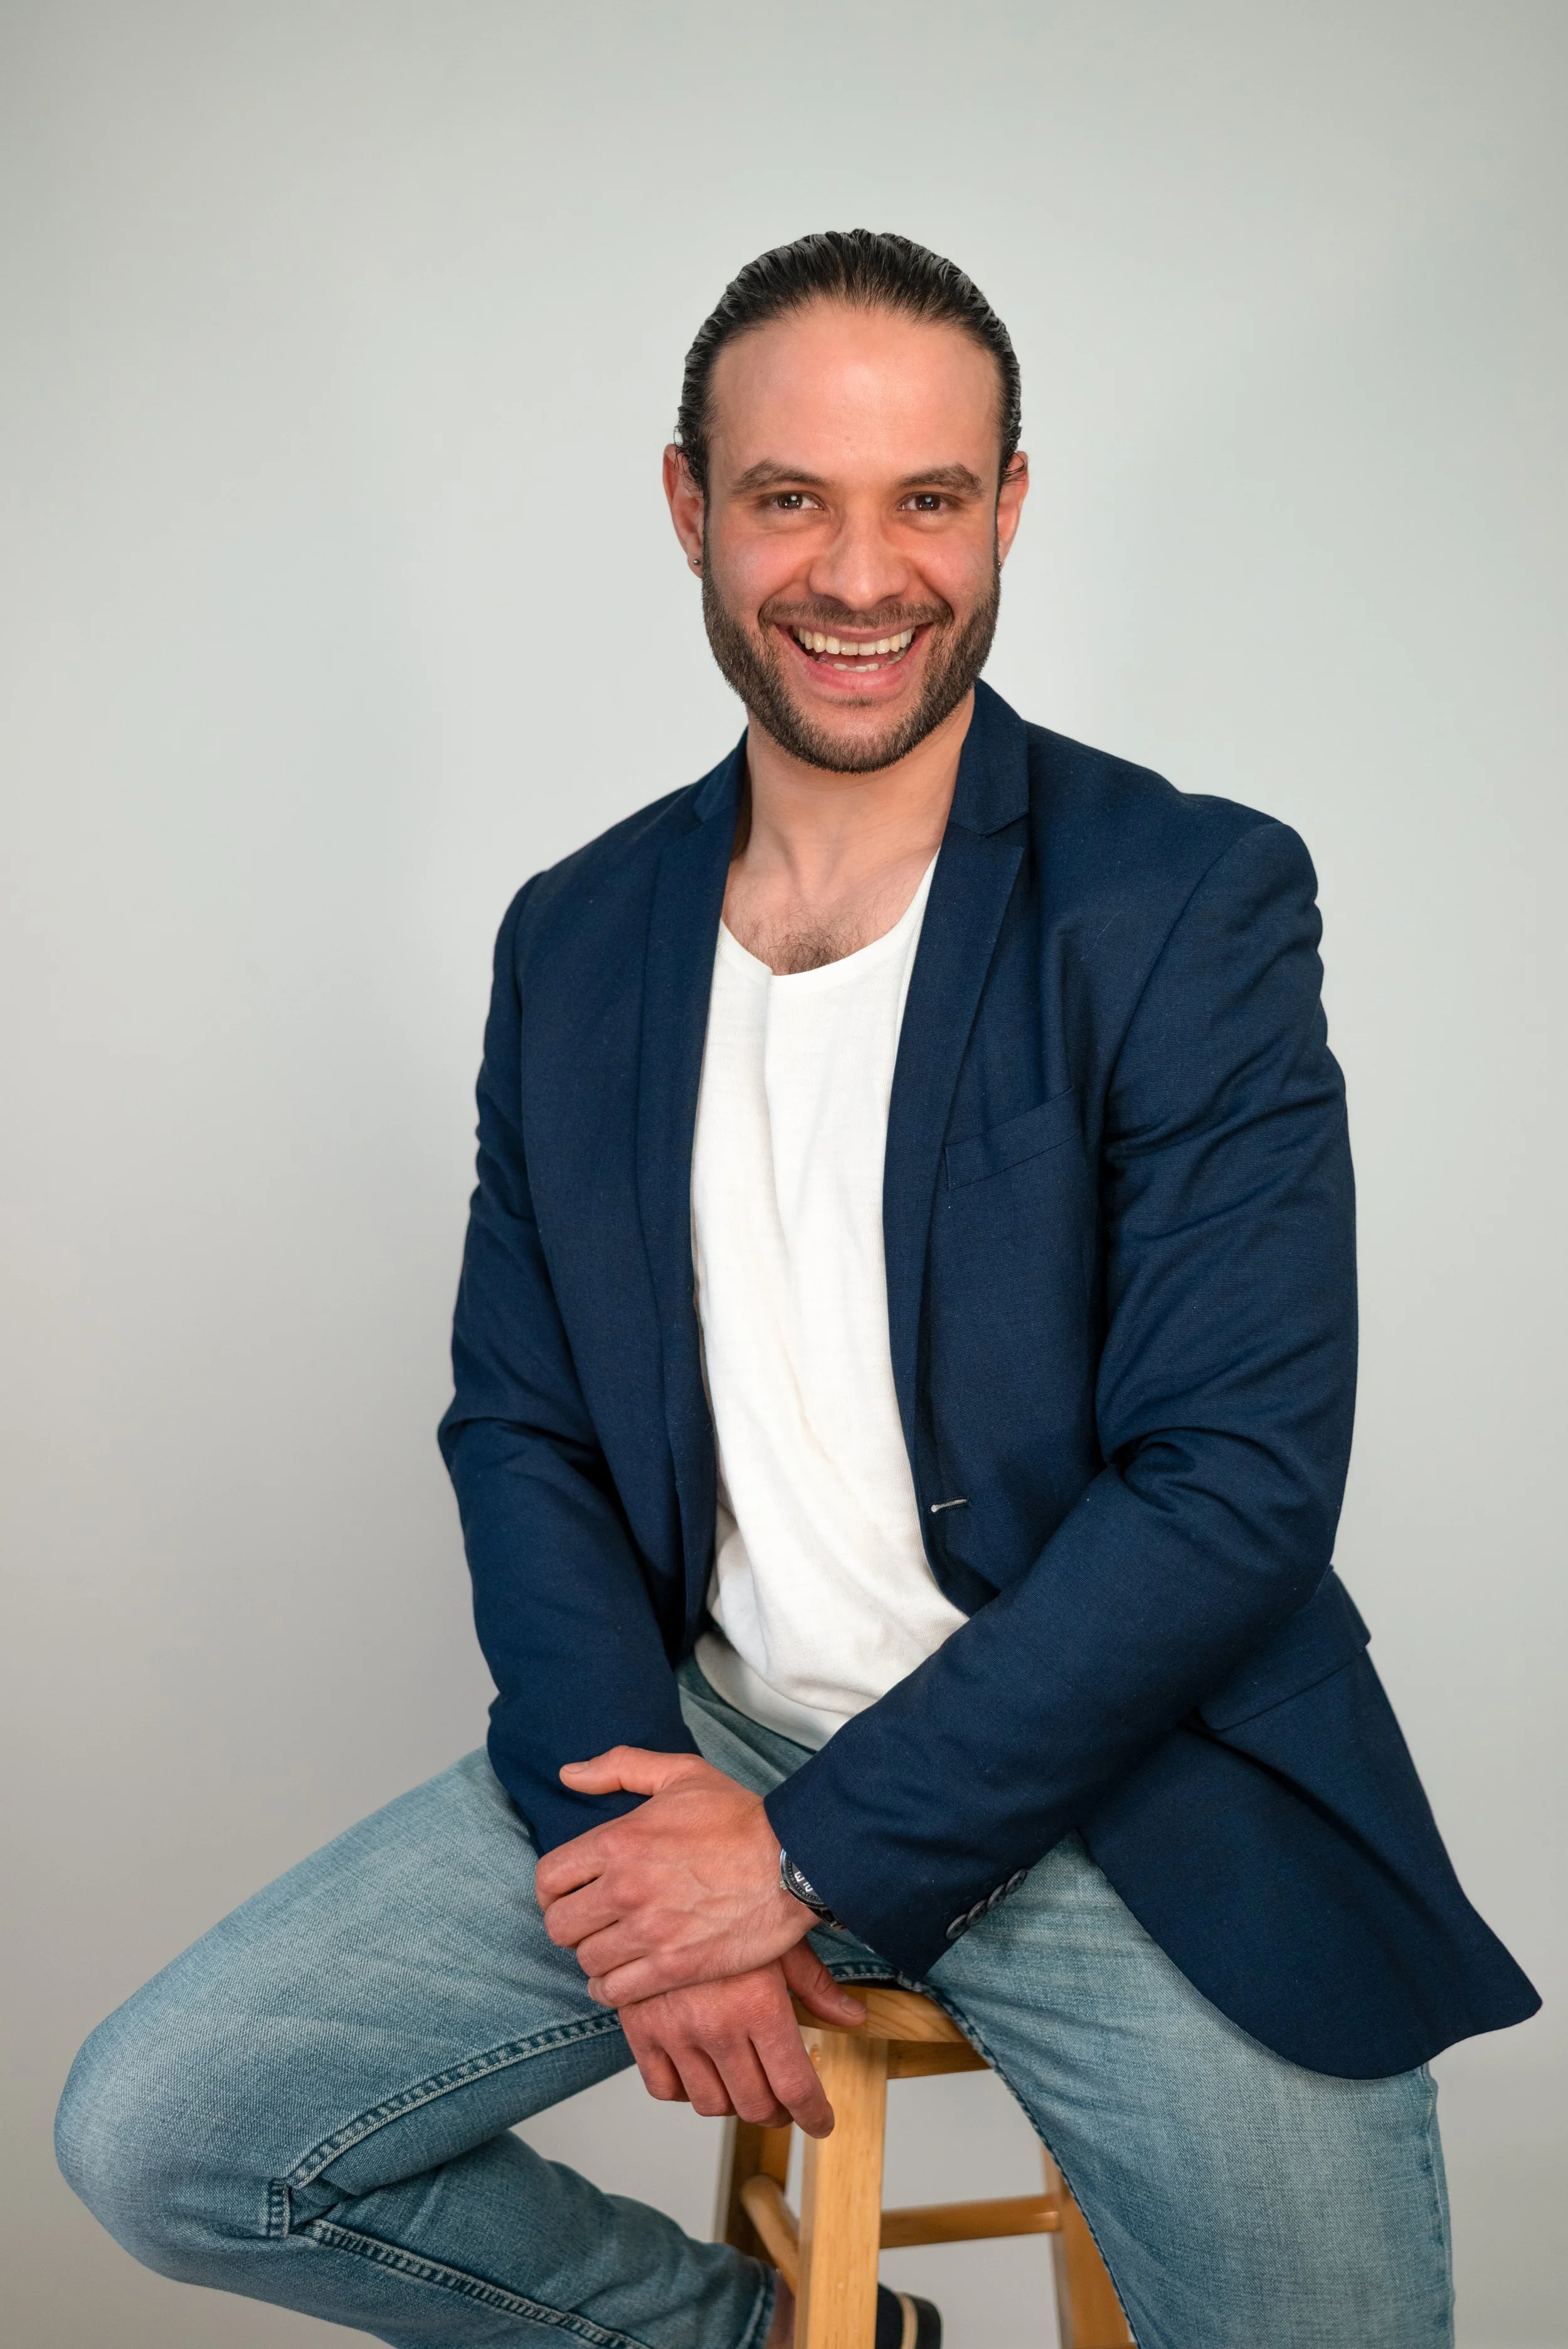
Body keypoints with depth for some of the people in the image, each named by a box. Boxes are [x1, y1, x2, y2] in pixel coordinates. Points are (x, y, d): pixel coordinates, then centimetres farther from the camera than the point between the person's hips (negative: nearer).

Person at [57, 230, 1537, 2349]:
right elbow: (518, 1428, 7)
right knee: (154, 2139, -2)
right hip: (696, 1748, 4)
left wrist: (814, 1855, -15)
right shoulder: (575, 939, 5)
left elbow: (1238, 1480, -15)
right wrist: (638, 1818, -10)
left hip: (1123, 1781, -3)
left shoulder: (1192, 903, -10)